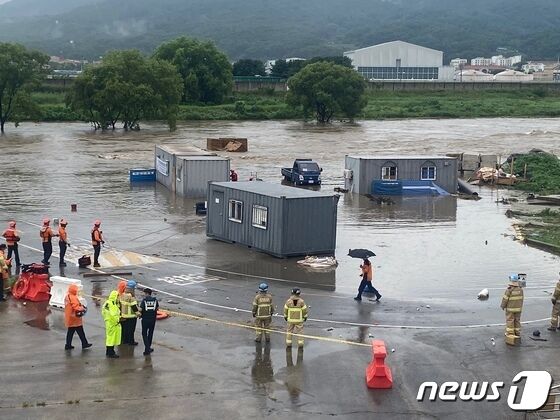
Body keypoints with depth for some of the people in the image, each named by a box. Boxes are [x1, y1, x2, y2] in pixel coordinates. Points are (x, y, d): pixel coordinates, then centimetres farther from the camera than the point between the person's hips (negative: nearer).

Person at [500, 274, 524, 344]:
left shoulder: (509, 289, -20)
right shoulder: (520, 289, -4)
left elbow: (505, 299, -14)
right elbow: (521, 299, 5)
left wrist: (503, 306, 0)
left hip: (510, 308, -5)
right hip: (518, 308, 5)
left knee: (510, 320, 3)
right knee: (517, 320, 14)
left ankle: (510, 333, 3)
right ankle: (517, 333, 19)